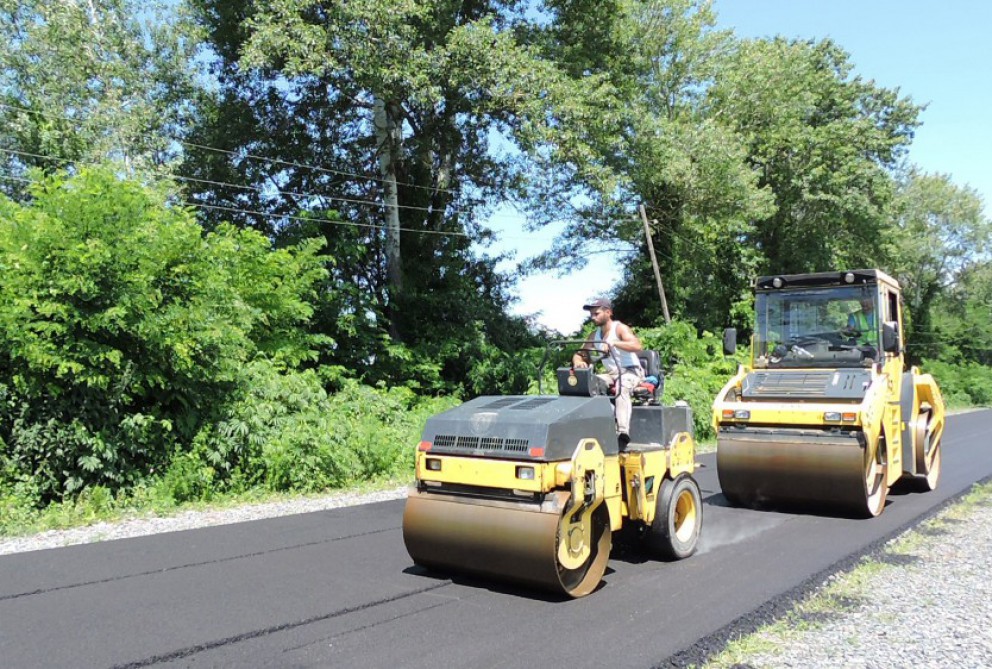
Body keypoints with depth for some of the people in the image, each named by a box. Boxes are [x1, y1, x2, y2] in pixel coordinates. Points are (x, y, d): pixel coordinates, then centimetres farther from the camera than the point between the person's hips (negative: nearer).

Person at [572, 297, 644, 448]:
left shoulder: (620, 328, -7)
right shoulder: (594, 335, 12)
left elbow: (637, 346, -25)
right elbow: (579, 354, 12)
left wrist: (613, 343, -37)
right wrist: (578, 362, -14)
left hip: (631, 372, -6)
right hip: (611, 374, 6)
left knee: (622, 387, -38)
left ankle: (623, 431, -50)